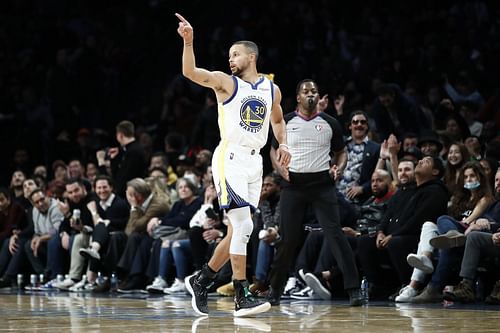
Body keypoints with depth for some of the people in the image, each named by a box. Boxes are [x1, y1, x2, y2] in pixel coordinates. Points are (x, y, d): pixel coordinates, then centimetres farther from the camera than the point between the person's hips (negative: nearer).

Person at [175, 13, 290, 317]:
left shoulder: (272, 90, 13)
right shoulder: (226, 82, -1)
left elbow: (277, 120, 30)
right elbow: (190, 72, -16)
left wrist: (283, 143, 11)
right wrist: (189, 41, -30)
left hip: (254, 161, 6)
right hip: (230, 158, -6)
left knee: (238, 231, 8)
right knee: (243, 225, -16)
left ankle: (201, 280, 23)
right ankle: (242, 297, -14)